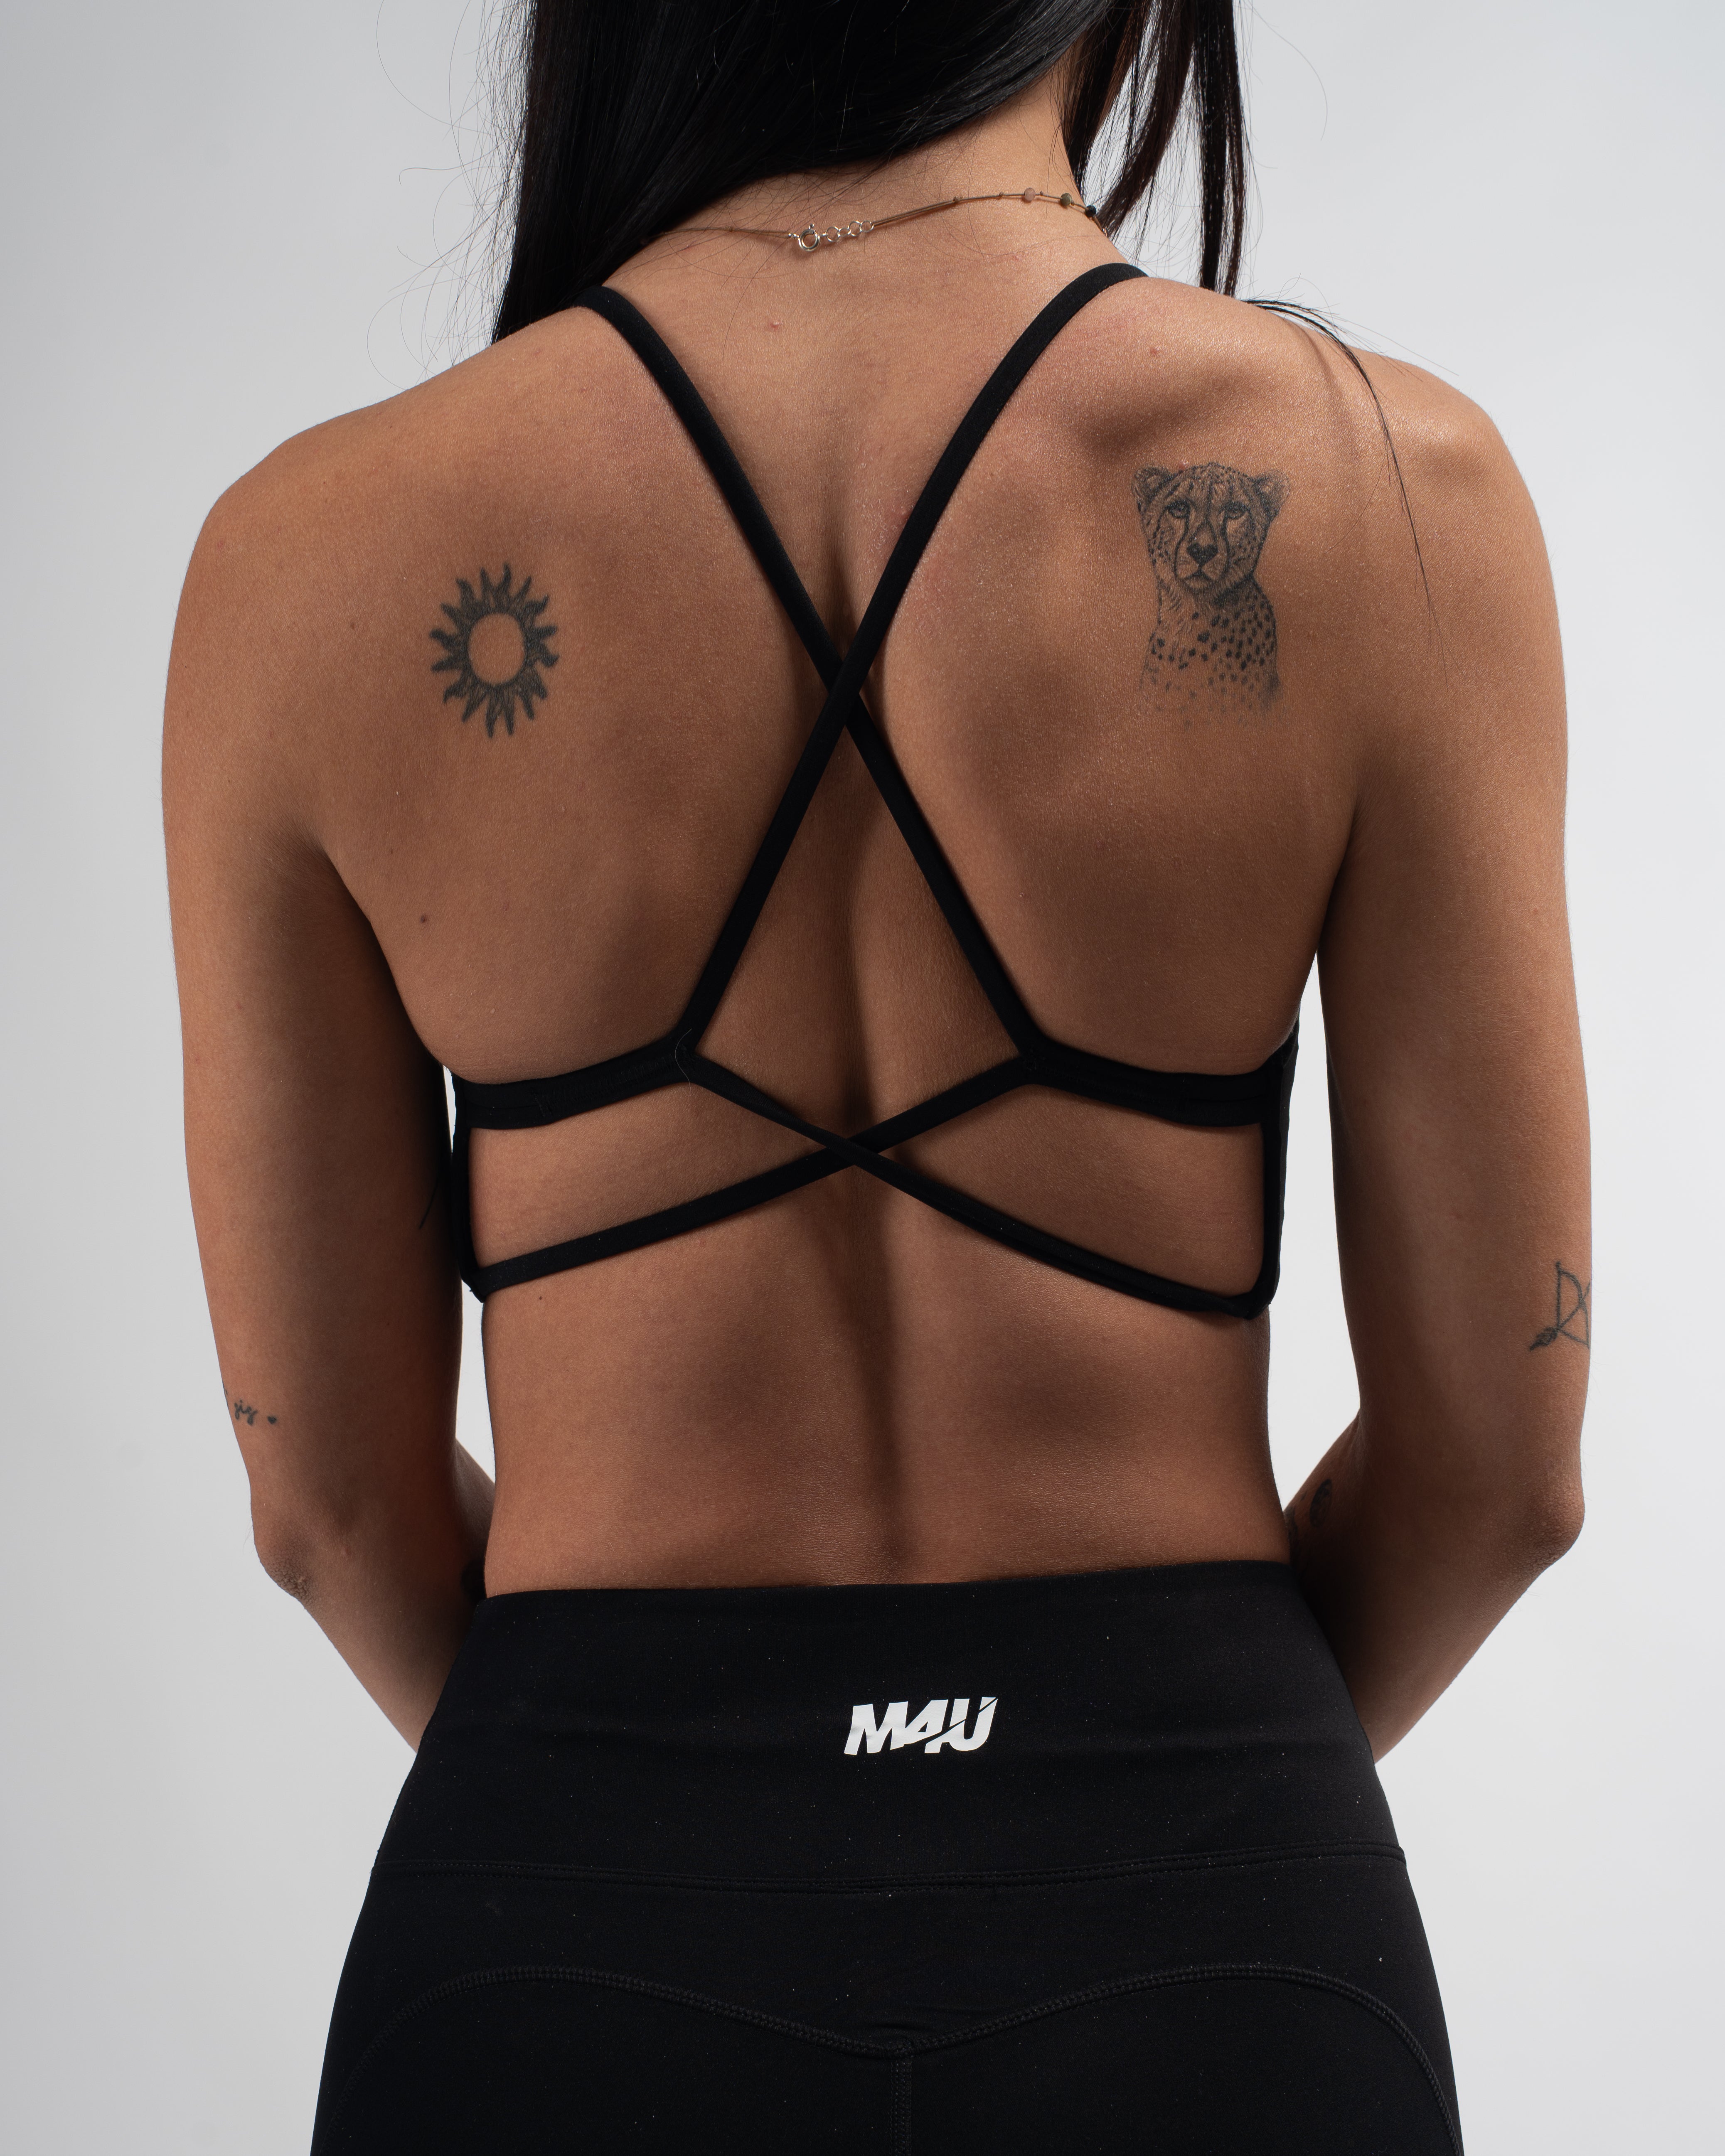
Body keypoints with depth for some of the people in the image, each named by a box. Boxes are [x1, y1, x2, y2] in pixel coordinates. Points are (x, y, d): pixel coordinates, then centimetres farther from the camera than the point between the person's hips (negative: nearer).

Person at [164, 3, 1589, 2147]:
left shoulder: (313, 556, -8)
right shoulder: (1386, 484, -11)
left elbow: (330, 1488, 0)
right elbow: (1494, 1452, -4)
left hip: (577, 1954, 1)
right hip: (1202, 1933, 0)